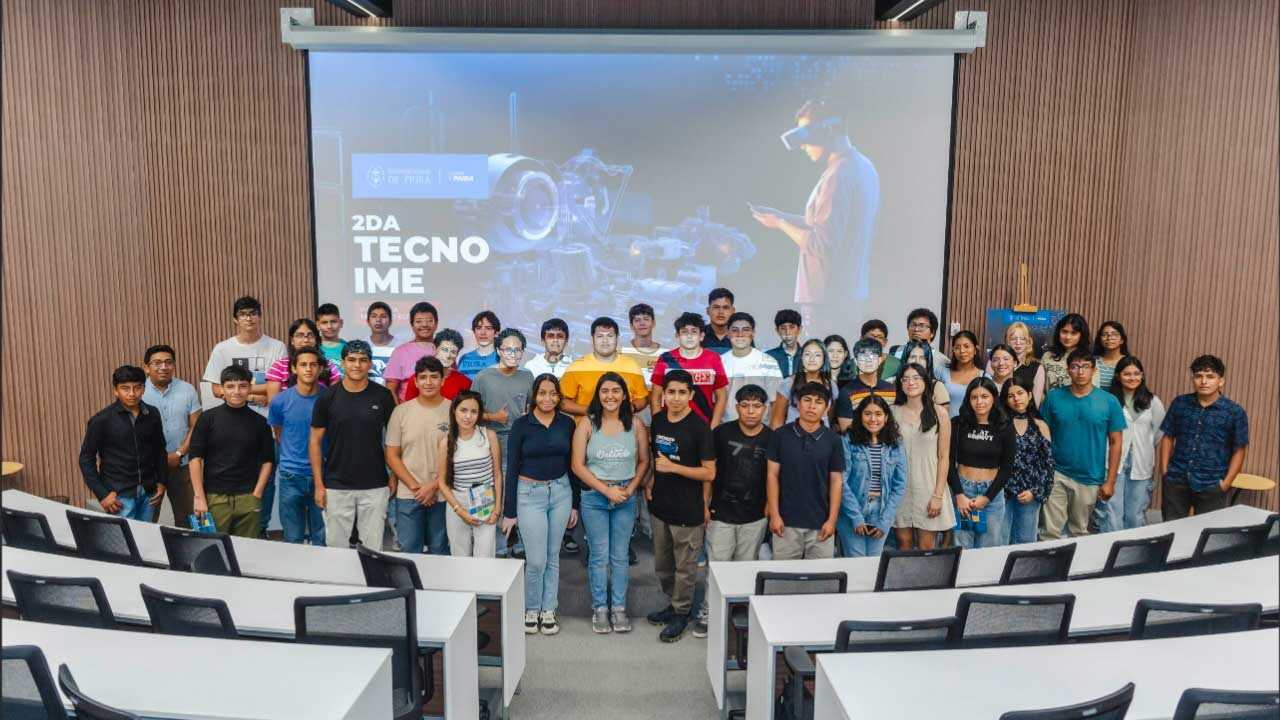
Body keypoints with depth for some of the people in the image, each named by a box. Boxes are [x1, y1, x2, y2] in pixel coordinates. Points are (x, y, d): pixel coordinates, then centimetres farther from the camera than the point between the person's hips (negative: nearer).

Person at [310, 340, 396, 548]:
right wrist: (318, 484, -3)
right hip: (336, 487, 0)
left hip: (375, 486, 0)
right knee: (335, 546, 7)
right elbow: (315, 441, 2)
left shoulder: (383, 396, -2)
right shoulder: (328, 397, -2)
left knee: (373, 547, 6)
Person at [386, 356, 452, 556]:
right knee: (409, 552, 6)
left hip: (443, 496, -1)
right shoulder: (401, 411, 1)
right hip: (408, 496, 1)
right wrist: (415, 487, -7)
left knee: (439, 552, 10)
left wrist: (434, 486, -11)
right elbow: (392, 456, 2)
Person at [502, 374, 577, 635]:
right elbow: (512, 468, -4)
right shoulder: (521, 425, -7)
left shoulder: (567, 423, 2)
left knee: (553, 556, 11)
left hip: (561, 492, 3)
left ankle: (549, 610, 25)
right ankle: (531, 609, 20)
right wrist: (509, 511, -5)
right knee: (536, 560, -2)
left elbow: (572, 464, 8)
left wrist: (575, 504, 8)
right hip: (530, 493, -3)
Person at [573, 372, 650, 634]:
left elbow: (644, 461, 4)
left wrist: (630, 489, -10)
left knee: (620, 556, 9)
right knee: (598, 556, 7)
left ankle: (619, 608, 21)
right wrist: (606, 490, -12)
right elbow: (578, 465, -7)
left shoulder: (635, 424, -1)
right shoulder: (587, 424, -5)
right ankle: (600, 608, 20)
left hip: (626, 497, 1)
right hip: (594, 497, -1)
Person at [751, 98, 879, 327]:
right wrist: (782, 216, 10)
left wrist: (781, 224, -9)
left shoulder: (838, 176, -20)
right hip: (851, 293, 10)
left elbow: (823, 246, -22)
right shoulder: (863, 167, 11)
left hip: (828, 299, -10)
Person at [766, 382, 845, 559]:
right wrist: (774, 514, -5)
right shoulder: (781, 435, -1)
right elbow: (772, 475, 0)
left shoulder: (833, 440, 0)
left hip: (820, 522, 1)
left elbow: (836, 481, 2)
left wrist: (832, 519, -3)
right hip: (787, 521, 0)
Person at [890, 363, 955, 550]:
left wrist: (938, 495, -6)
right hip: (900, 488, 1)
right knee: (904, 545, 7)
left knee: (927, 549, 2)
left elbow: (943, 458, -1)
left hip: (929, 487, -1)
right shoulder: (893, 413, 4)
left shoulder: (939, 415, 1)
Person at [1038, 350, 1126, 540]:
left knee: (1080, 532, 14)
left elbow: (1115, 442, 1)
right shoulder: (1053, 397, -2)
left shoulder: (1109, 401, -2)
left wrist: (1110, 481, -1)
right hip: (1056, 474, 0)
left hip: (1090, 479, 0)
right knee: (1049, 532, 1)